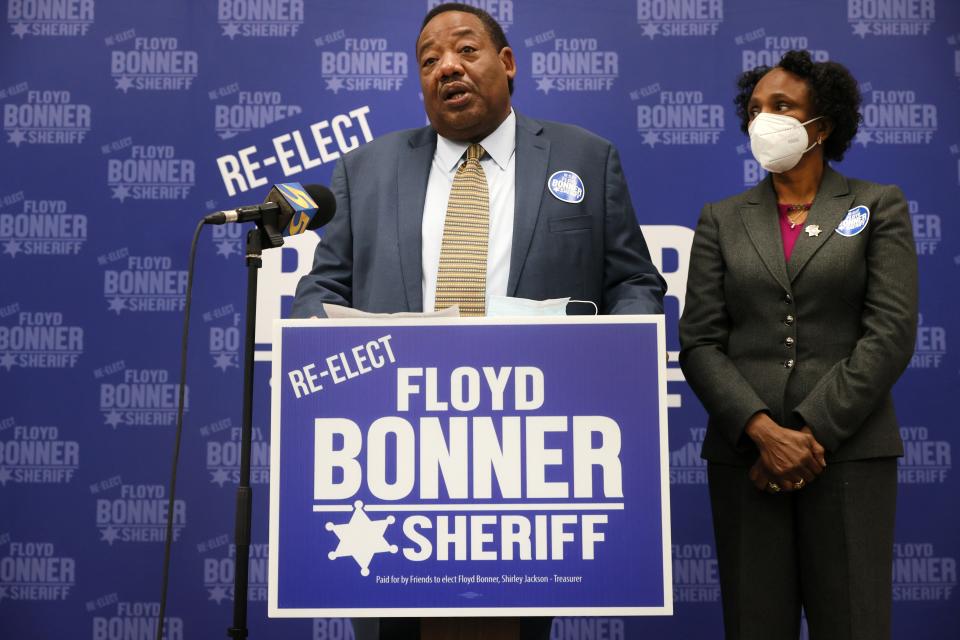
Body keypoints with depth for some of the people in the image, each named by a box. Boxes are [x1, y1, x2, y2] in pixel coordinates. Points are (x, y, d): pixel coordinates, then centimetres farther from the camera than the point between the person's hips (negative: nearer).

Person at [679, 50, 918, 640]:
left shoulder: (879, 207, 7)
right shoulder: (723, 220, 11)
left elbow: (891, 333, -4)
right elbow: (700, 343, 2)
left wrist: (814, 434, -12)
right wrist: (764, 431, -12)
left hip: (848, 451, -1)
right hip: (744, 453, 2)